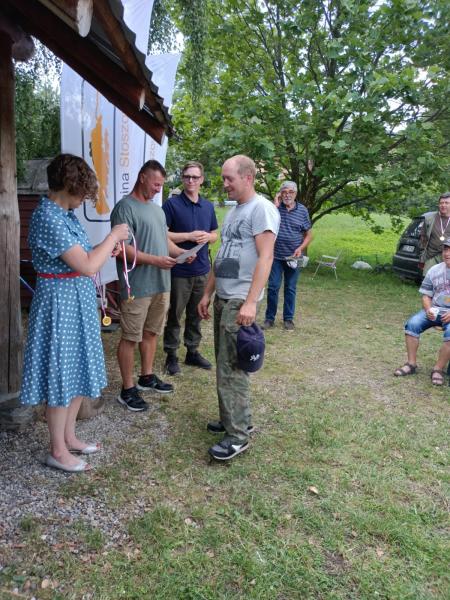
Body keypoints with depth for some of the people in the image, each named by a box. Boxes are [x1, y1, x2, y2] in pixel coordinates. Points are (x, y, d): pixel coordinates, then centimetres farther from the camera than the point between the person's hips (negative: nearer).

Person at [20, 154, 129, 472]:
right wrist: (113, 236, -13)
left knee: (77, 371, 17)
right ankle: (58, 451, 19)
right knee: (61, 374, 2)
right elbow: (87, 266, -25)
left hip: (77, 300, 10)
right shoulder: (48, 218, -22)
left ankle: (69, 437, 33)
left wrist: (108, 248, 7)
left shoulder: (64, 213, 8)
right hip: (61, 302, -10)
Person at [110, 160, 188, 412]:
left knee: (151, 333, 17)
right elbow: (121, 248, -19)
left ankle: (147, 376, 33)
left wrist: (181, 252, 3)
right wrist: (154, 260, -23)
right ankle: (128, 389, 11)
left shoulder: (157, 209, 16)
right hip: (137, 287, -8)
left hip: (161, 284, 8)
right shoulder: (125, 207, -12)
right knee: (131, 337, 1)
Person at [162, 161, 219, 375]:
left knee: (196, 314, 14)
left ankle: (192, 351, 27)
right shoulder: (172, 204, -6)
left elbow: (214, 234, 18)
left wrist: (207, 237, -5)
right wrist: (189, 236, -18)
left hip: (201, 269, 5)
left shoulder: (208, 206, 12)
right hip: (179, 270, -5)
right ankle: (171, 355, 17)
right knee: (175, 315, 4)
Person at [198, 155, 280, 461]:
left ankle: (238, 435, 5)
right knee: (226, 363, 14)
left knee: (231, 368, -6)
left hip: (240, 301, -9)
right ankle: (235, 419, 27)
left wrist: (250, 302, -26)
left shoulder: (262, 208, -11)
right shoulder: (233, 211, 18)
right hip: (223, 298, 9)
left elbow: (265, 257, -20)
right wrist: (208, 294, 19)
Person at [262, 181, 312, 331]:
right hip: (275, 256, -1)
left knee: (290, 288, 9)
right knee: (273, 287, 1)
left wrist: (301, 248, -9)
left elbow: (309, 234, 6)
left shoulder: (302, 210, 2)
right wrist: (275, 205, -17)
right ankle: (269, 318, 14)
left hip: (293, 257, 1)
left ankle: (288, 318, 21)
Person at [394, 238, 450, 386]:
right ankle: (411, 363, -10)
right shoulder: (434, 270, 4)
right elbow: (426, 295, 10)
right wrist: (428, 310, -12)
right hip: (434, 310, 4)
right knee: (412, 323, -19)